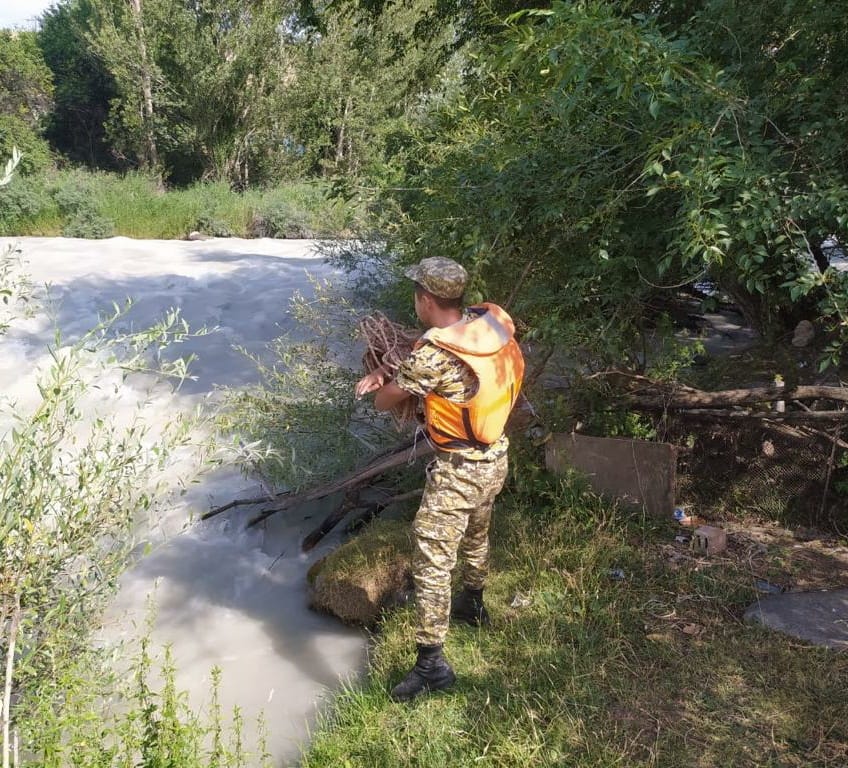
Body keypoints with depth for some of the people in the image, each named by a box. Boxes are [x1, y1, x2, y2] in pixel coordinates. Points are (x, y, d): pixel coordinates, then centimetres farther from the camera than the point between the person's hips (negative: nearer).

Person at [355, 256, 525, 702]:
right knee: (475, 536, 30)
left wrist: (385, 386, 9)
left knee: (431, 563, 0)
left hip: (458, 472, -9)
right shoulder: (491, 323, -4)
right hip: (496, 459, 9)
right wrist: (388, 373, -7)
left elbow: (383, 401, -12)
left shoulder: (434, 353, -26)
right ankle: (472, 606, 53)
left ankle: (432, 663, 6)